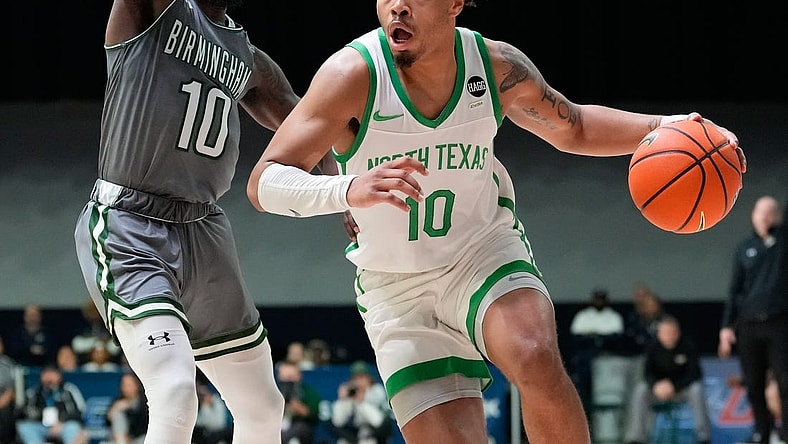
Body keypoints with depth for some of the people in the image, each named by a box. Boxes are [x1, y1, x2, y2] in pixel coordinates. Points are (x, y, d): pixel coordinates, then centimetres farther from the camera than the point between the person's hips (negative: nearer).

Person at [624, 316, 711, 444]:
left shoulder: (688, 345, -14)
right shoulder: (653, 348, -7)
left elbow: (693, 372, -18)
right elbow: (648, 372, -9)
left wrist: (674, 386, -32)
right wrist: (656, 385, -33)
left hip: (684, 387, -2)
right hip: (661, 386, 2)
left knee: (697, 390, -35)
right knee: (640, 390, -25)